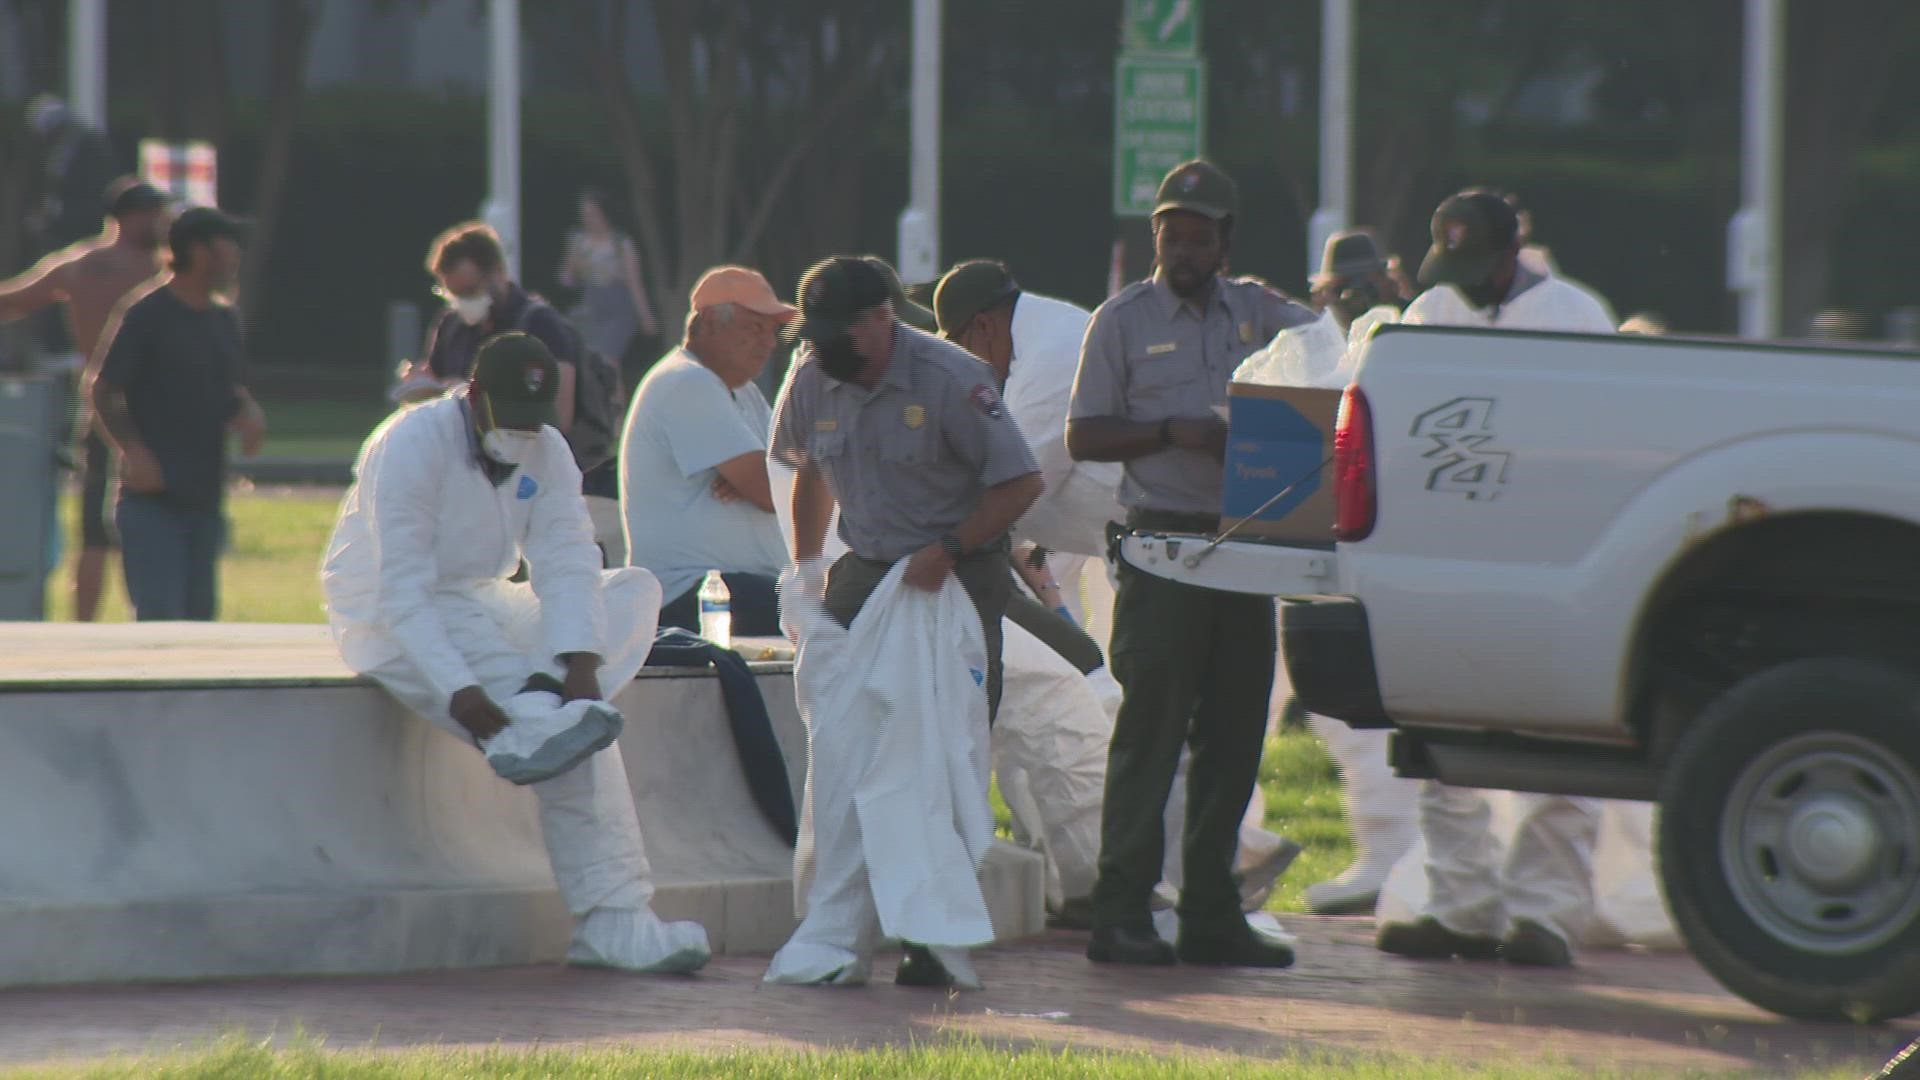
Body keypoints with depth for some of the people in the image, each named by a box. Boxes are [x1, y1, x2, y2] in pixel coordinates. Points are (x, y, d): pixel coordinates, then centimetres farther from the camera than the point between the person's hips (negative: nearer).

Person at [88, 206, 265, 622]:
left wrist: (248, 413, 1)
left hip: (206, 497, 7)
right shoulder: (145, 314, -9)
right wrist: (133, 450, -20)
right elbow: (102, 391, -8)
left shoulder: (223, 319, 13)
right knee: (160, 615, -14)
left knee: (198, 611, 10)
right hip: (152, 498, -7)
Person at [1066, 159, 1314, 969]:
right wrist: (1174, 432, -12)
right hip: (1163, 543, -4)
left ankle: (1210, 913, 11)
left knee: (1234, 732, 6)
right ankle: (1122, 910, -6)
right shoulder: (1124, 320, 3)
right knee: (1151, 727, -7)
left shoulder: (1256, 312, 14)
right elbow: (1083, 437, 1)